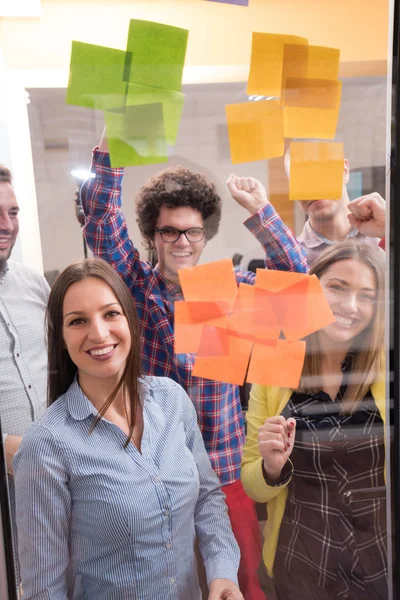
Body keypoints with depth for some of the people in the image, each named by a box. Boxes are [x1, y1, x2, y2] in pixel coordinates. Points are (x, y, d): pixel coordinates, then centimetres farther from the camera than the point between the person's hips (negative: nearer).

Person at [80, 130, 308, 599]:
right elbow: (101, 216, -14)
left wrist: (259, 210, -19)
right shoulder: (135, 285, -5)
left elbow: (294, 276, -11)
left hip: (226, 465, 1)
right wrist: (109, 143, -24)